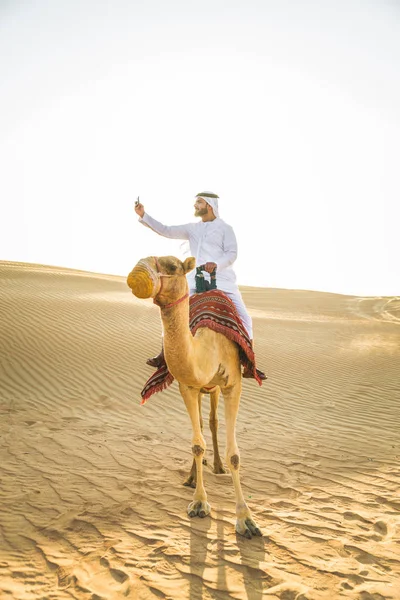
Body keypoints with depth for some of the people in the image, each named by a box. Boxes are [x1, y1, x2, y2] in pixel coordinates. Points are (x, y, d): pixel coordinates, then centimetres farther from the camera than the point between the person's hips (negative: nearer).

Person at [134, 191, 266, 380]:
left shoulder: (225, 228, 3)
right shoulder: (192, 228, 15)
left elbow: (232, 253, -7)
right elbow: (166, 231, 11)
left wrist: (216, 263, -27)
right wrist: (143, 215, 3)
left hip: (223, 281, -3)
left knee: (243, 318, -8)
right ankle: (164, 354, 9)